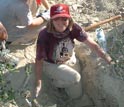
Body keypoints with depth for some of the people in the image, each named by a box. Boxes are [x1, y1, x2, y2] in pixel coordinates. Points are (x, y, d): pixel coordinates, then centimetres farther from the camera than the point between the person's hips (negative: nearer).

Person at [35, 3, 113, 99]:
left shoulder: (74, 28, -25)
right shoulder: (44, 36, -33)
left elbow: (92, 44, -23)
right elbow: (39, 60, -26)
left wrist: (107, 58, -31)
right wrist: (38, 84, -27)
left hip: (71, 60, 4)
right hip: (52, 65, -4)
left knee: (77, 95, 9)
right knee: (75, 77, -30)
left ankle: (63, 80, 35)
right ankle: (56, 81, 2)